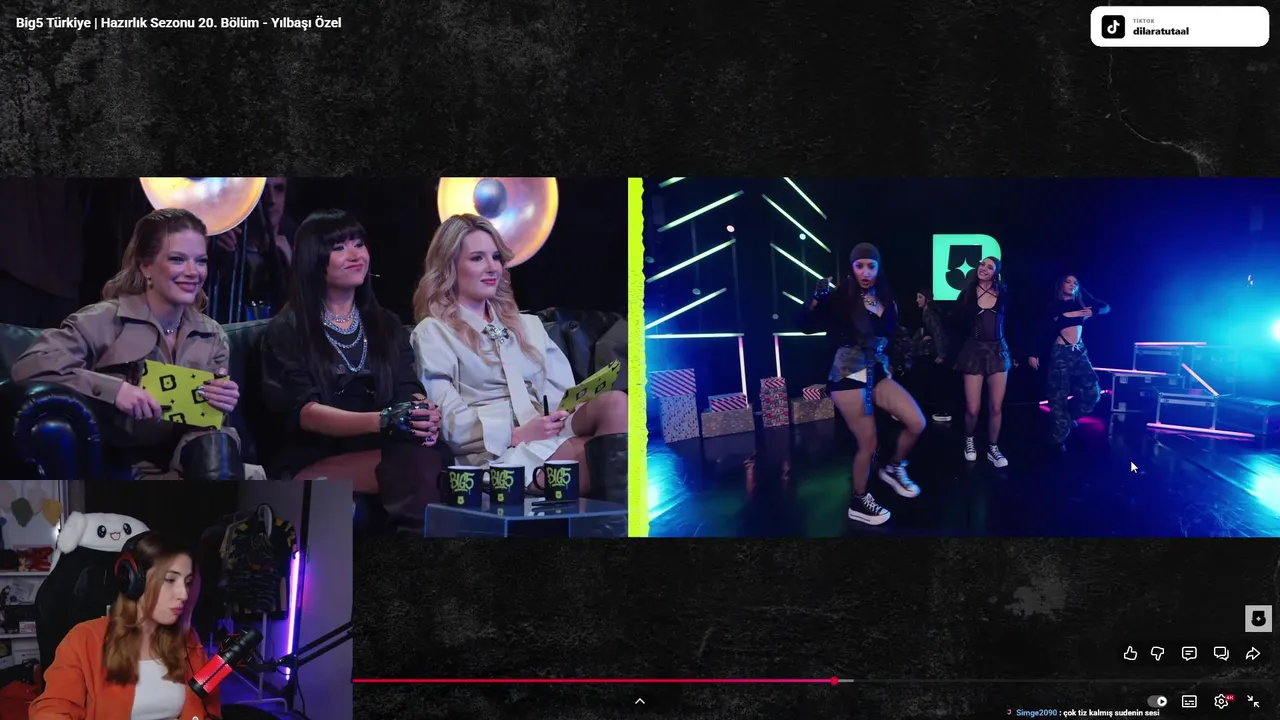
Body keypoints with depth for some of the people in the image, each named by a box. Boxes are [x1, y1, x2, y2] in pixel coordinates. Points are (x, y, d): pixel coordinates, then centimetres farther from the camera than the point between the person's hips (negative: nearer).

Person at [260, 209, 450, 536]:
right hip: (313, 463, -4)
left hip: (381, 453, 4)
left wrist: (424, 415, -21)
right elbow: (304, 411, -9)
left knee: (424, 457, -34)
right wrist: (384, 421, -27)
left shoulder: (386, 325, 20)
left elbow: (409, 391, 7)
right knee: (415, 462, -34)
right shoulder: (287, 330, 4)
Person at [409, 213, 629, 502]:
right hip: (495, 452, -6)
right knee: (602, 454, -35)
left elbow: (562, 390, 17)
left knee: (614, 401, -30)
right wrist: (517, 434, -16)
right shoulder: (433, 333, 10)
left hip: (555, 436, 6)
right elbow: (447, 420, -4)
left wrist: (577, 408, -8)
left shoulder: (528, 325, 30)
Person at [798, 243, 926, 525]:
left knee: (917, 423, -2)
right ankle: (858, 502, 17)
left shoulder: (885, 300, 7)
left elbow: (888, 337, 15)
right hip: (849, 375, -6)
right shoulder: (841, 298, -11)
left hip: (878, 373, 6)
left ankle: (894, 468, 24)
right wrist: (818, 299, -34)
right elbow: (806, 325, -21)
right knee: (868, 443, -3)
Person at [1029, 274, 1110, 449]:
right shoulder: (1053, 306, 2)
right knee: (1059, 396, -5)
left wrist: (1093, 311, -11)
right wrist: (1034, 353, -13)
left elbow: (1106, 307, 10)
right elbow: (1040, 329, -3)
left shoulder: (1080, 302, 11)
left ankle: (1069, 416, 22)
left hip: (1080, 352, 4)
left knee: (1092, 391, -4)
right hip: (1061, 352, -4)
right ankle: (1058, 439, 2)